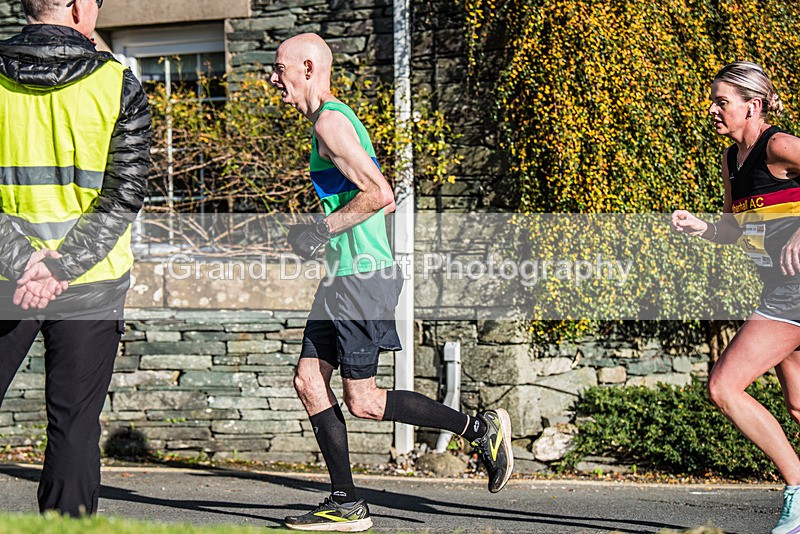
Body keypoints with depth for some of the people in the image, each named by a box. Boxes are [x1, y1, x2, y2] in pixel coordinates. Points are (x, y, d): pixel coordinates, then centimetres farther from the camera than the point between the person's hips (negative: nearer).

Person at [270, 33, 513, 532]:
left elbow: (379, 194, -24)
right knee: (309, 380, 6)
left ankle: (481, 428, 3)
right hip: (344, 278, 10)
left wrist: (324, 229, -14)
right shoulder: (340, 118, 18)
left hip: (361, 277, -10)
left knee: (362, 401, -5)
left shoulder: (330, 122, -13)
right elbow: (387, 201, 23)